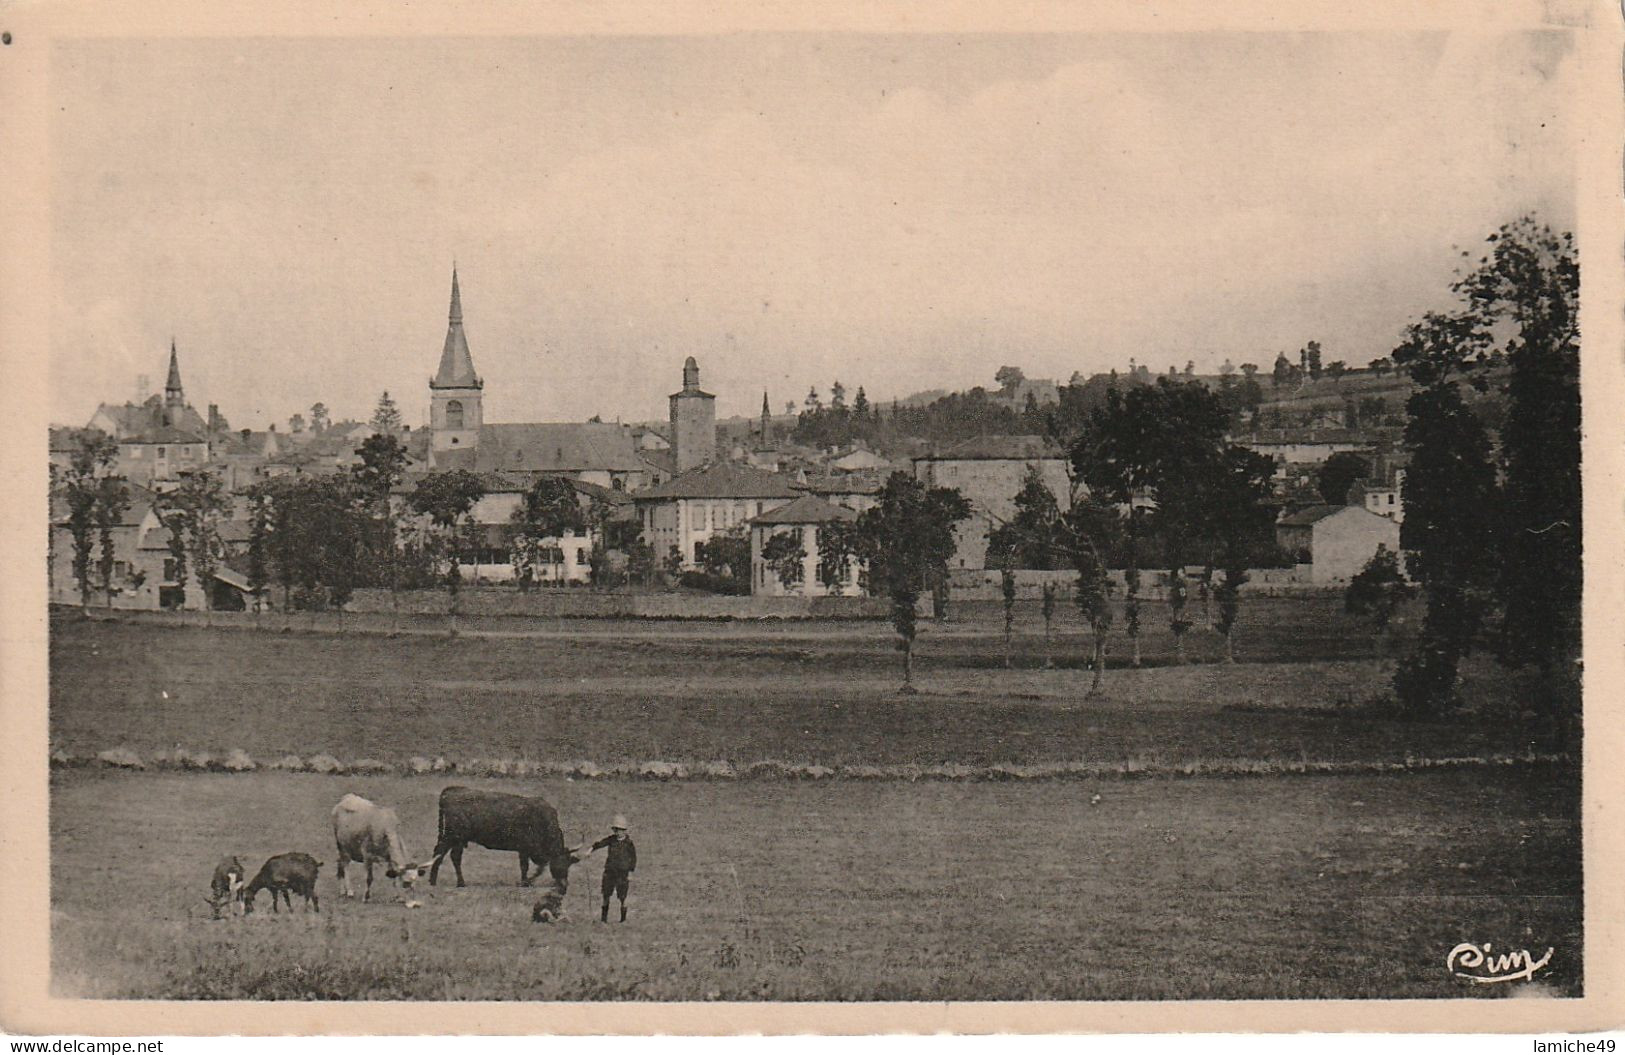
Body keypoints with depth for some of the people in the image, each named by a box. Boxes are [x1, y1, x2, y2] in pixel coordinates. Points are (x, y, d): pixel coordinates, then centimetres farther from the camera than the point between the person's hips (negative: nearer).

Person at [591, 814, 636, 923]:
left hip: (623, 872, -3)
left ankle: (623, 919, 14)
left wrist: (630, 873, -5)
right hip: (610, 870, 3)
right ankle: (603, 918, 17)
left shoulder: (628, 842, -6)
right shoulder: (611, 839, 3)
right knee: (606, 895, 6)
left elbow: (633, 858, -2)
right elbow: (600, 843, -8)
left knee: (622, 898, 1)